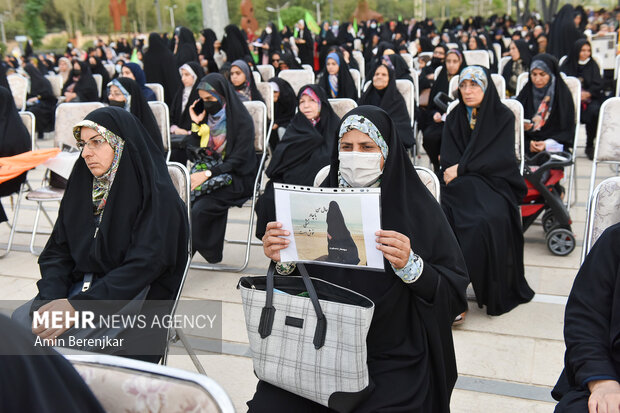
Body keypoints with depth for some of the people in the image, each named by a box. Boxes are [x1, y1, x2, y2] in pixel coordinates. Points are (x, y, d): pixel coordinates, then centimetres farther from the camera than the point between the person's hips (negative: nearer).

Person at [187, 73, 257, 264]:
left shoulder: (242, 121, -11)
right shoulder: (208, 116, 9)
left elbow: (238, 160, -16)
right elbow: (199, 150, 10)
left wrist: (207, 174, -23)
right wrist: (196, 123, -1)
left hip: (237, 178, -6)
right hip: (210, 169, 6)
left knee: (200, 208, -27)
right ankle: (211, 251, -15)